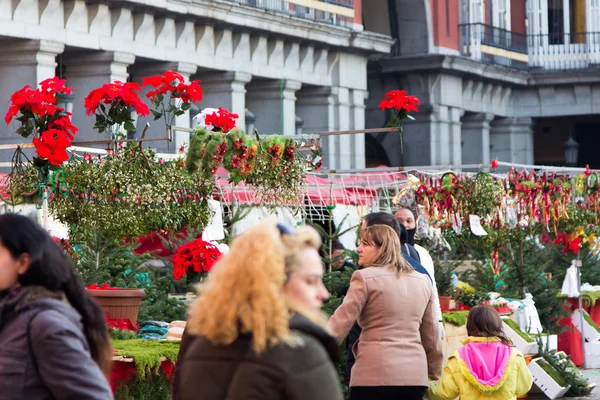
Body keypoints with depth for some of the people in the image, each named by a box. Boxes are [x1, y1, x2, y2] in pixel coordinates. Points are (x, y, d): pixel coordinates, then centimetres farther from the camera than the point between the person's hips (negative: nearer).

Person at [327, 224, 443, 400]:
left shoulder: (366, 277, -5)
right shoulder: (423, 281, 14)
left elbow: (341, 323, -8)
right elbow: (431, 334, 19)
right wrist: (434, 372, 28)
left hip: (376, 373, -6)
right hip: (415, 374, 6)